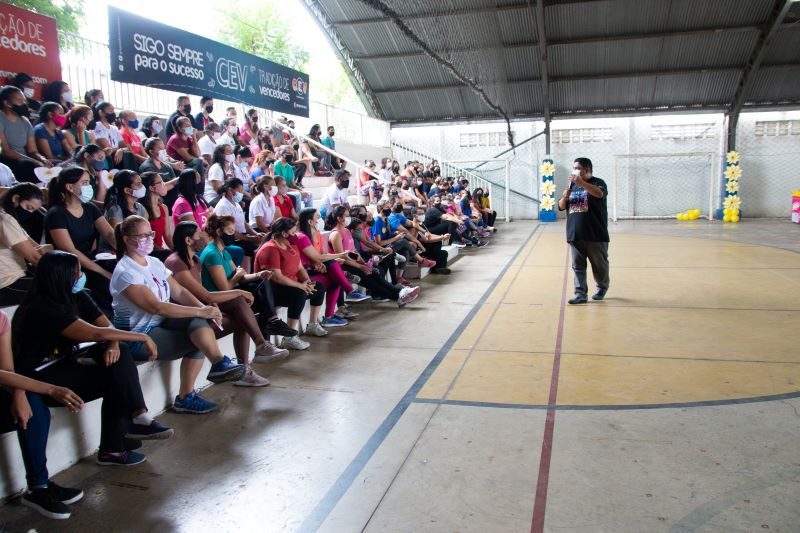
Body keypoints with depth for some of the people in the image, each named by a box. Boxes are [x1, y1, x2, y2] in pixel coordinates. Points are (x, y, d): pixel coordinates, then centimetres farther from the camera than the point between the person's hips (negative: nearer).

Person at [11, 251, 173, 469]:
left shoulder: (75, 296, 1)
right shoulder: (42, 309, -25)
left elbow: (106, 324, -1)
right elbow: (96, 333, -31)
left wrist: (113, 344, -24)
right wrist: (142, 337, -24)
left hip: (65, 361, 8)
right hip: (40, 378, -8)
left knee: (117, 355, -17)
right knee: (115, 379, -21)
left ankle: (137, 418, -21)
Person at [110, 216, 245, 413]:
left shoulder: (154, 263, 9)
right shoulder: (125, 272, -16)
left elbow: (179, 292, 3)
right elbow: (156, 307, -25)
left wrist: (204, 308, -17)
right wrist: (200, 311, -28)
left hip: (160, 323, 7)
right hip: (137, 337, -7)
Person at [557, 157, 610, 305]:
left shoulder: (597, 182, -4)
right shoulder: (572, 185, 14)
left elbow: (599, 193, -28)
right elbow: (561, 207, 13)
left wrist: (582, 183, -41)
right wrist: (565, 197, -9)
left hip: (595, 235, -5)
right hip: (575, 235, 5)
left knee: (599, 264, 10)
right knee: (578, 266, 3)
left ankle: (602, 287, 32)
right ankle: (581, 294, 6)